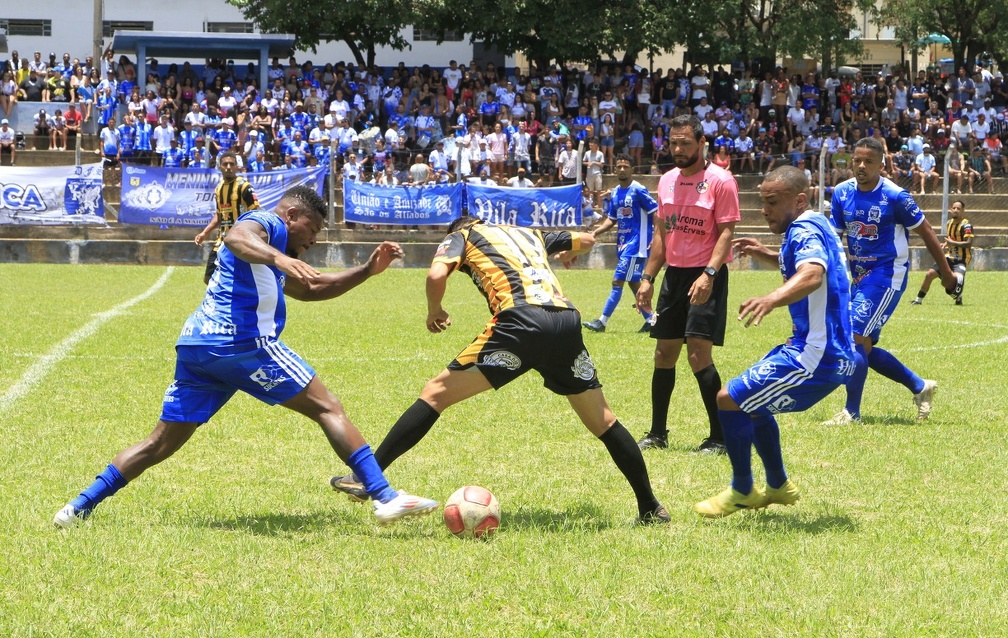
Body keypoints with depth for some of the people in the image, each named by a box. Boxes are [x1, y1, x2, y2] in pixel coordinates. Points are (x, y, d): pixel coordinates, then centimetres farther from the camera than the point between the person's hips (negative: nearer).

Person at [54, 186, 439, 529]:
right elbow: (237, 237, -22)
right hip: (241, 342, -9)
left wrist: (368, 270, 30)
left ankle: (79, 508, 4)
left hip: (195, 346, 9)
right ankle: (385, 498, -10)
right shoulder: (267, 224, 2)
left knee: (162, 442, 10)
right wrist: (278, 257, -42)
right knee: (327, 409, -3)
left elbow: (312, 289, 42)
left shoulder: (273, 262, 33)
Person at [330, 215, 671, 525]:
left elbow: (436, 275, 1)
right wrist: (570, 252, 71)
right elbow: (588, 239, 48)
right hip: (567, 320, 5)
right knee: (602, 420, 18)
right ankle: (651, 508, 22)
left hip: (520, 318, -5)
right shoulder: (530, 233, 35)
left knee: (437, 393, -1)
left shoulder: (461, 236, 21)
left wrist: (434, 312, 20)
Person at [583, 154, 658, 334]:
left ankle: (602, 321, -8)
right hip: (623, 243, 8)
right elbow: (612, 219, 18)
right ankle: (650, 320, 20)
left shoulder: (638, 190, -11)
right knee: (633, 282, 11)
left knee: (618, 281, -10)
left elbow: (656, 213, -11)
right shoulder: (614, 193, 12)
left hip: (636, 243, -8)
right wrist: (597, 231, 3)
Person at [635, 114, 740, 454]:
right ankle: (657, 433, 19)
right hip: (674, 274, 7)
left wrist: (709, 274, -26)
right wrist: (648, 278, 14)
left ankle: (720, 437, -8)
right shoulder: (667, 181, 12)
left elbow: (726, 233, -14)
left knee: (698, 352, -15)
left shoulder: (720, 180, -9)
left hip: (705, 276, -7)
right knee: (664, 352, 9)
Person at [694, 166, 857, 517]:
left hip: (817, 357, -11)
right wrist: (767, 255, 19)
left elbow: (813, 274, -41)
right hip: (835, 353, 11)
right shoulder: (814, 227, 13)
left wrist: (771, 299, -58)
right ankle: (778, 487, 35)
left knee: (730, 399, -9)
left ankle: (742, 492, 6)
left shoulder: (805, 230, -18)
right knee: (751, 401, 26)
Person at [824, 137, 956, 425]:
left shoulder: (895, 196, -15)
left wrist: (946, 272, 2)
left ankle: (852, 412, -7)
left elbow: (925, 232, -5)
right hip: (860, 276, 7)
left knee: (856, 338, -16)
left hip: (887, 274, -7)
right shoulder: (842, 193, 1)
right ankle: (920, 387, 27)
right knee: (863, 348, 10)